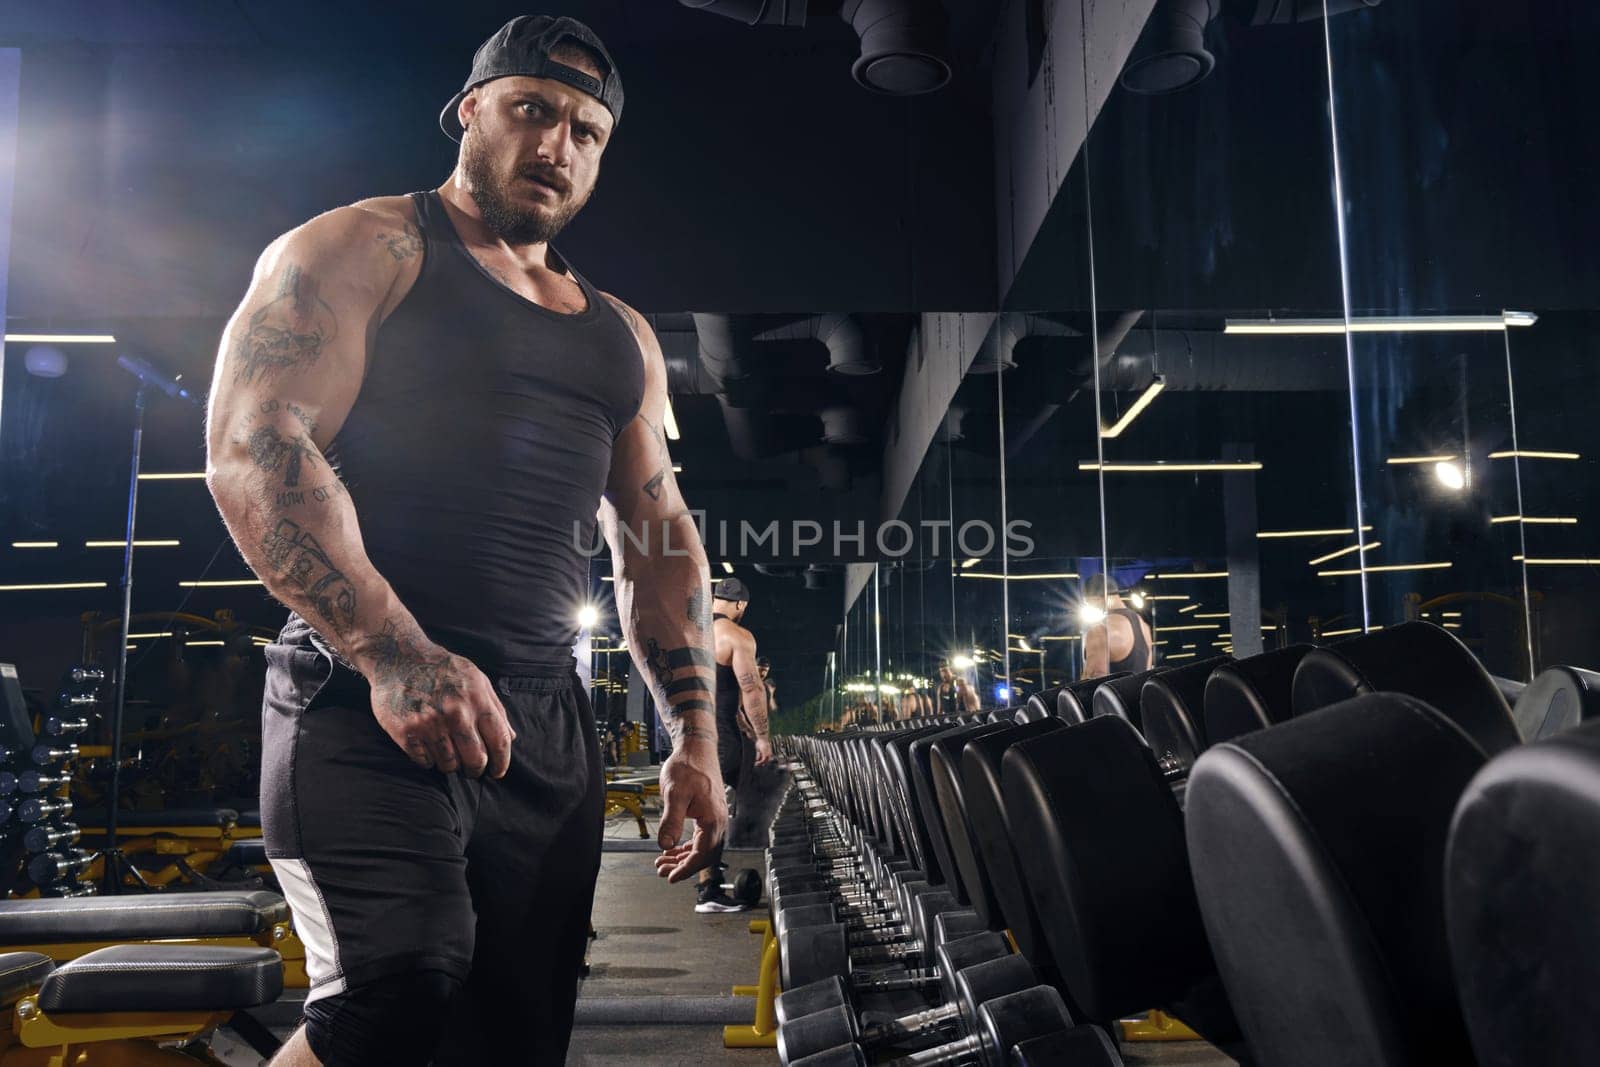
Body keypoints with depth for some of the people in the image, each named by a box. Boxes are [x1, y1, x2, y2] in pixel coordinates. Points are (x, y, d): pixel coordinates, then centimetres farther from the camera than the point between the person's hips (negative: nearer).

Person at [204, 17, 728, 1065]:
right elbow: (251, 450, -10)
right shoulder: (363, 250, 4)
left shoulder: (622, 336, 22)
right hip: (364, 700, -6)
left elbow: (660, 541, 21)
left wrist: (695, 736, 12)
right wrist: (394, 656, -22)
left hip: (548, 723, 6)